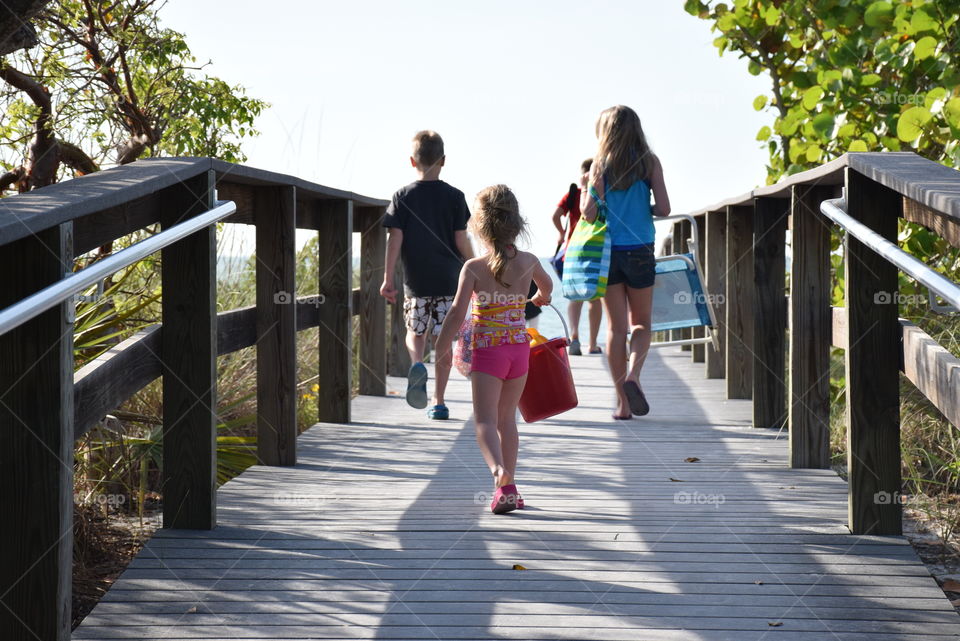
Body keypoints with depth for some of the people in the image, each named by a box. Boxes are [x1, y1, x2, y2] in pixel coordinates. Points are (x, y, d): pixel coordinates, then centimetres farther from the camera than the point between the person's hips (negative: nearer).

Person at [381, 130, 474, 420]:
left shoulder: (403, 197, -2)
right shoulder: (454, 197, -3)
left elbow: (395, 239, -6)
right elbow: (461, 240, -3)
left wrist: (388, 278, -4)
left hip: (416, 281, 0)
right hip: (449, 280, 0)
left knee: (415, 331, 17)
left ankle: (417, 364, -16)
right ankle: (439, 401, 9)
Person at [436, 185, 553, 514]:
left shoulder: (473, 268, -11)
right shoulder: (528, 262, 3)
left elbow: (457, 314, -15)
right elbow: (546, 286, 26)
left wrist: (439, 351, -7)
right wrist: (540, 298, 49)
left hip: (487, 350, -4)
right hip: (520, 348, 4)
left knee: (485, 419, -6)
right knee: (507, 418, 17)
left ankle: (498, 469, -33)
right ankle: (508, 486, 22)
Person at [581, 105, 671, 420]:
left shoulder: (600, 164, -4)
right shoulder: (650, 162, -3)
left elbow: (589, 213, -9)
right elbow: (663, 207, -8)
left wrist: (585, 188, 9)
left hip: (607, 251, 0)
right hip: (640, 252, 0)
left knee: (616, 326, 7)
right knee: (641, 323, 15)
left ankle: (623, 402, 5)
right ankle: (632, 374, -13)